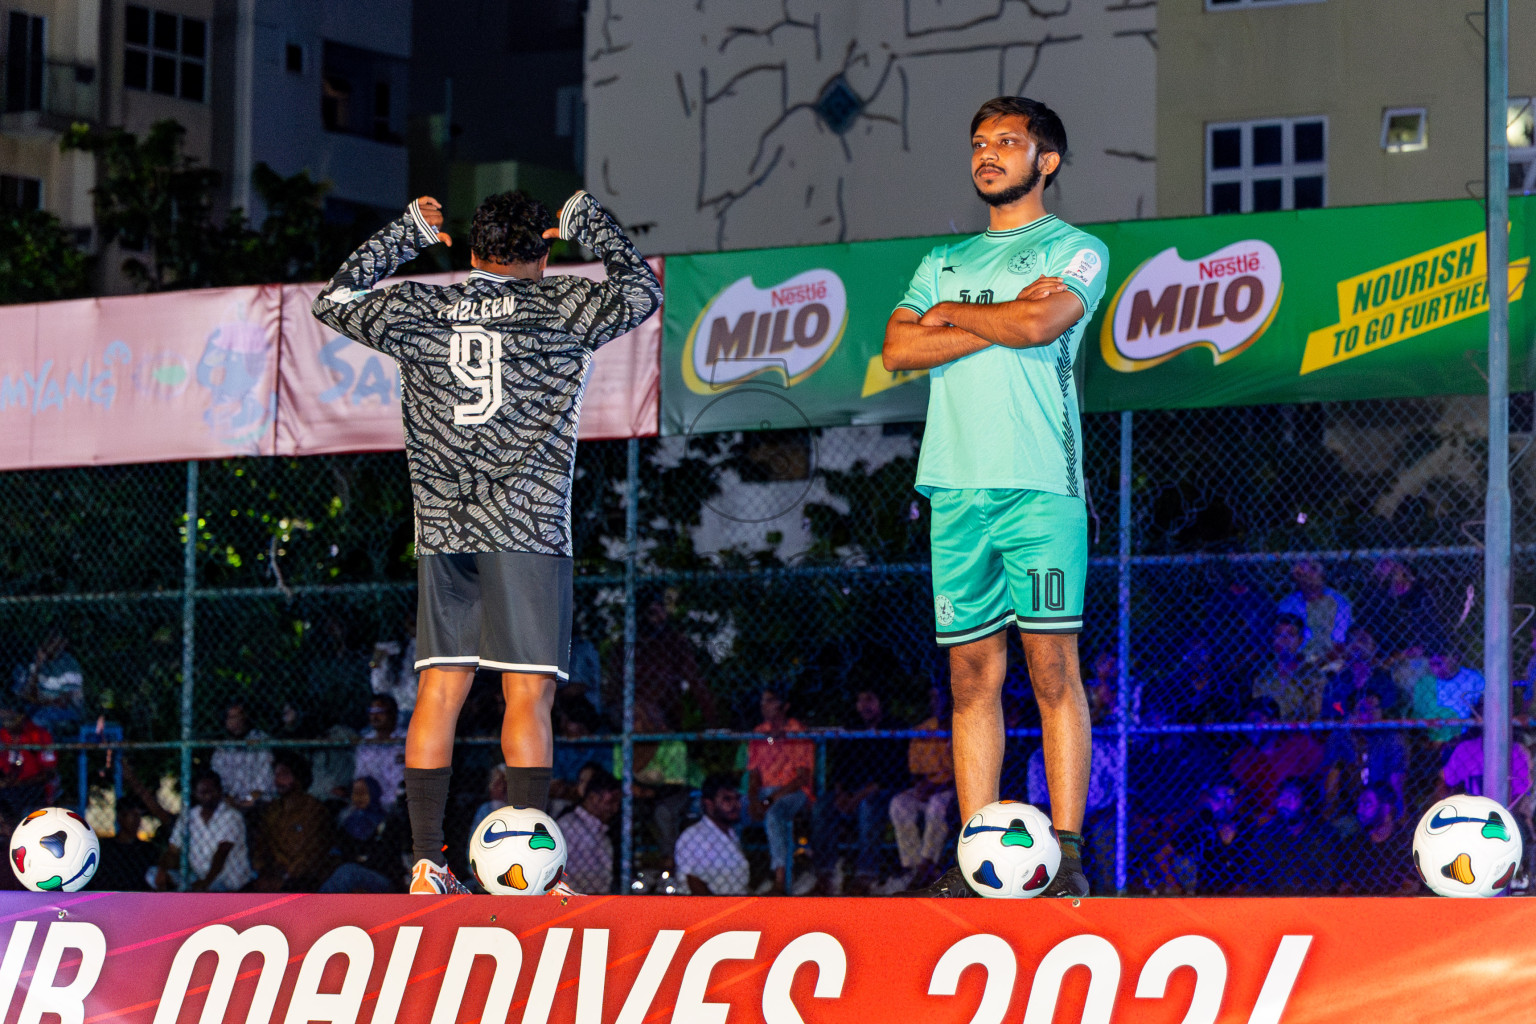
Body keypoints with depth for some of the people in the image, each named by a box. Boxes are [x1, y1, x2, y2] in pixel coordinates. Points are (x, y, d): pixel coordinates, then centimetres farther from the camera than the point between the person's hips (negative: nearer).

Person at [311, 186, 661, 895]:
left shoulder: (416, 311, 9)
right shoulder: (561, 307, 1)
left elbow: (335, 300, 26)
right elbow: (643, 289, 16)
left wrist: (408, 233, 29)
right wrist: (588, 221, 25)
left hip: (442, 532, 4)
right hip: (527, 529, -4)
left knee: (438, 692, 3)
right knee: (528, 696, -5)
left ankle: (426, 865, 0)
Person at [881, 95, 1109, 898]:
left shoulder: (1075, 250, 8)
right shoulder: (945, 262, 22)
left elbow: (1042, 319, -12)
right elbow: (898, 349, 7)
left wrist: (954, 315, 4)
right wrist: (999, 324, -2)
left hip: (1039, 485, -5)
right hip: (956, 487, 5)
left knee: (1051, 666, -8)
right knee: (973, 673, 2)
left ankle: (1065, 854, -10)